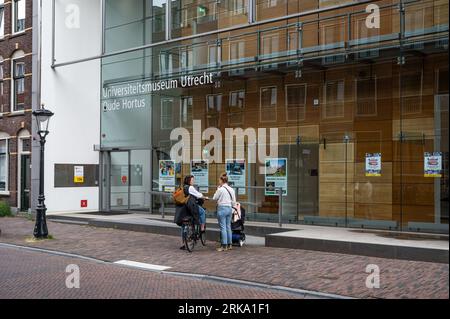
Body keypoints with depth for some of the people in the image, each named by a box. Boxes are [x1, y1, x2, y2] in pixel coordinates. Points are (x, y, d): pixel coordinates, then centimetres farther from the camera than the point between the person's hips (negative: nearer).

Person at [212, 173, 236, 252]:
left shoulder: (220, 189, -14)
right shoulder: (231, 189, 7)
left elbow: (214, 198, -2)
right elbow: (234, 201, 10)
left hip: (222, 208, -7)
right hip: (229, 208, 7)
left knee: (223, 227, -3)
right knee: (228, 227, 14)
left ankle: (224, 246, -1)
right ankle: (229, 245, 19)